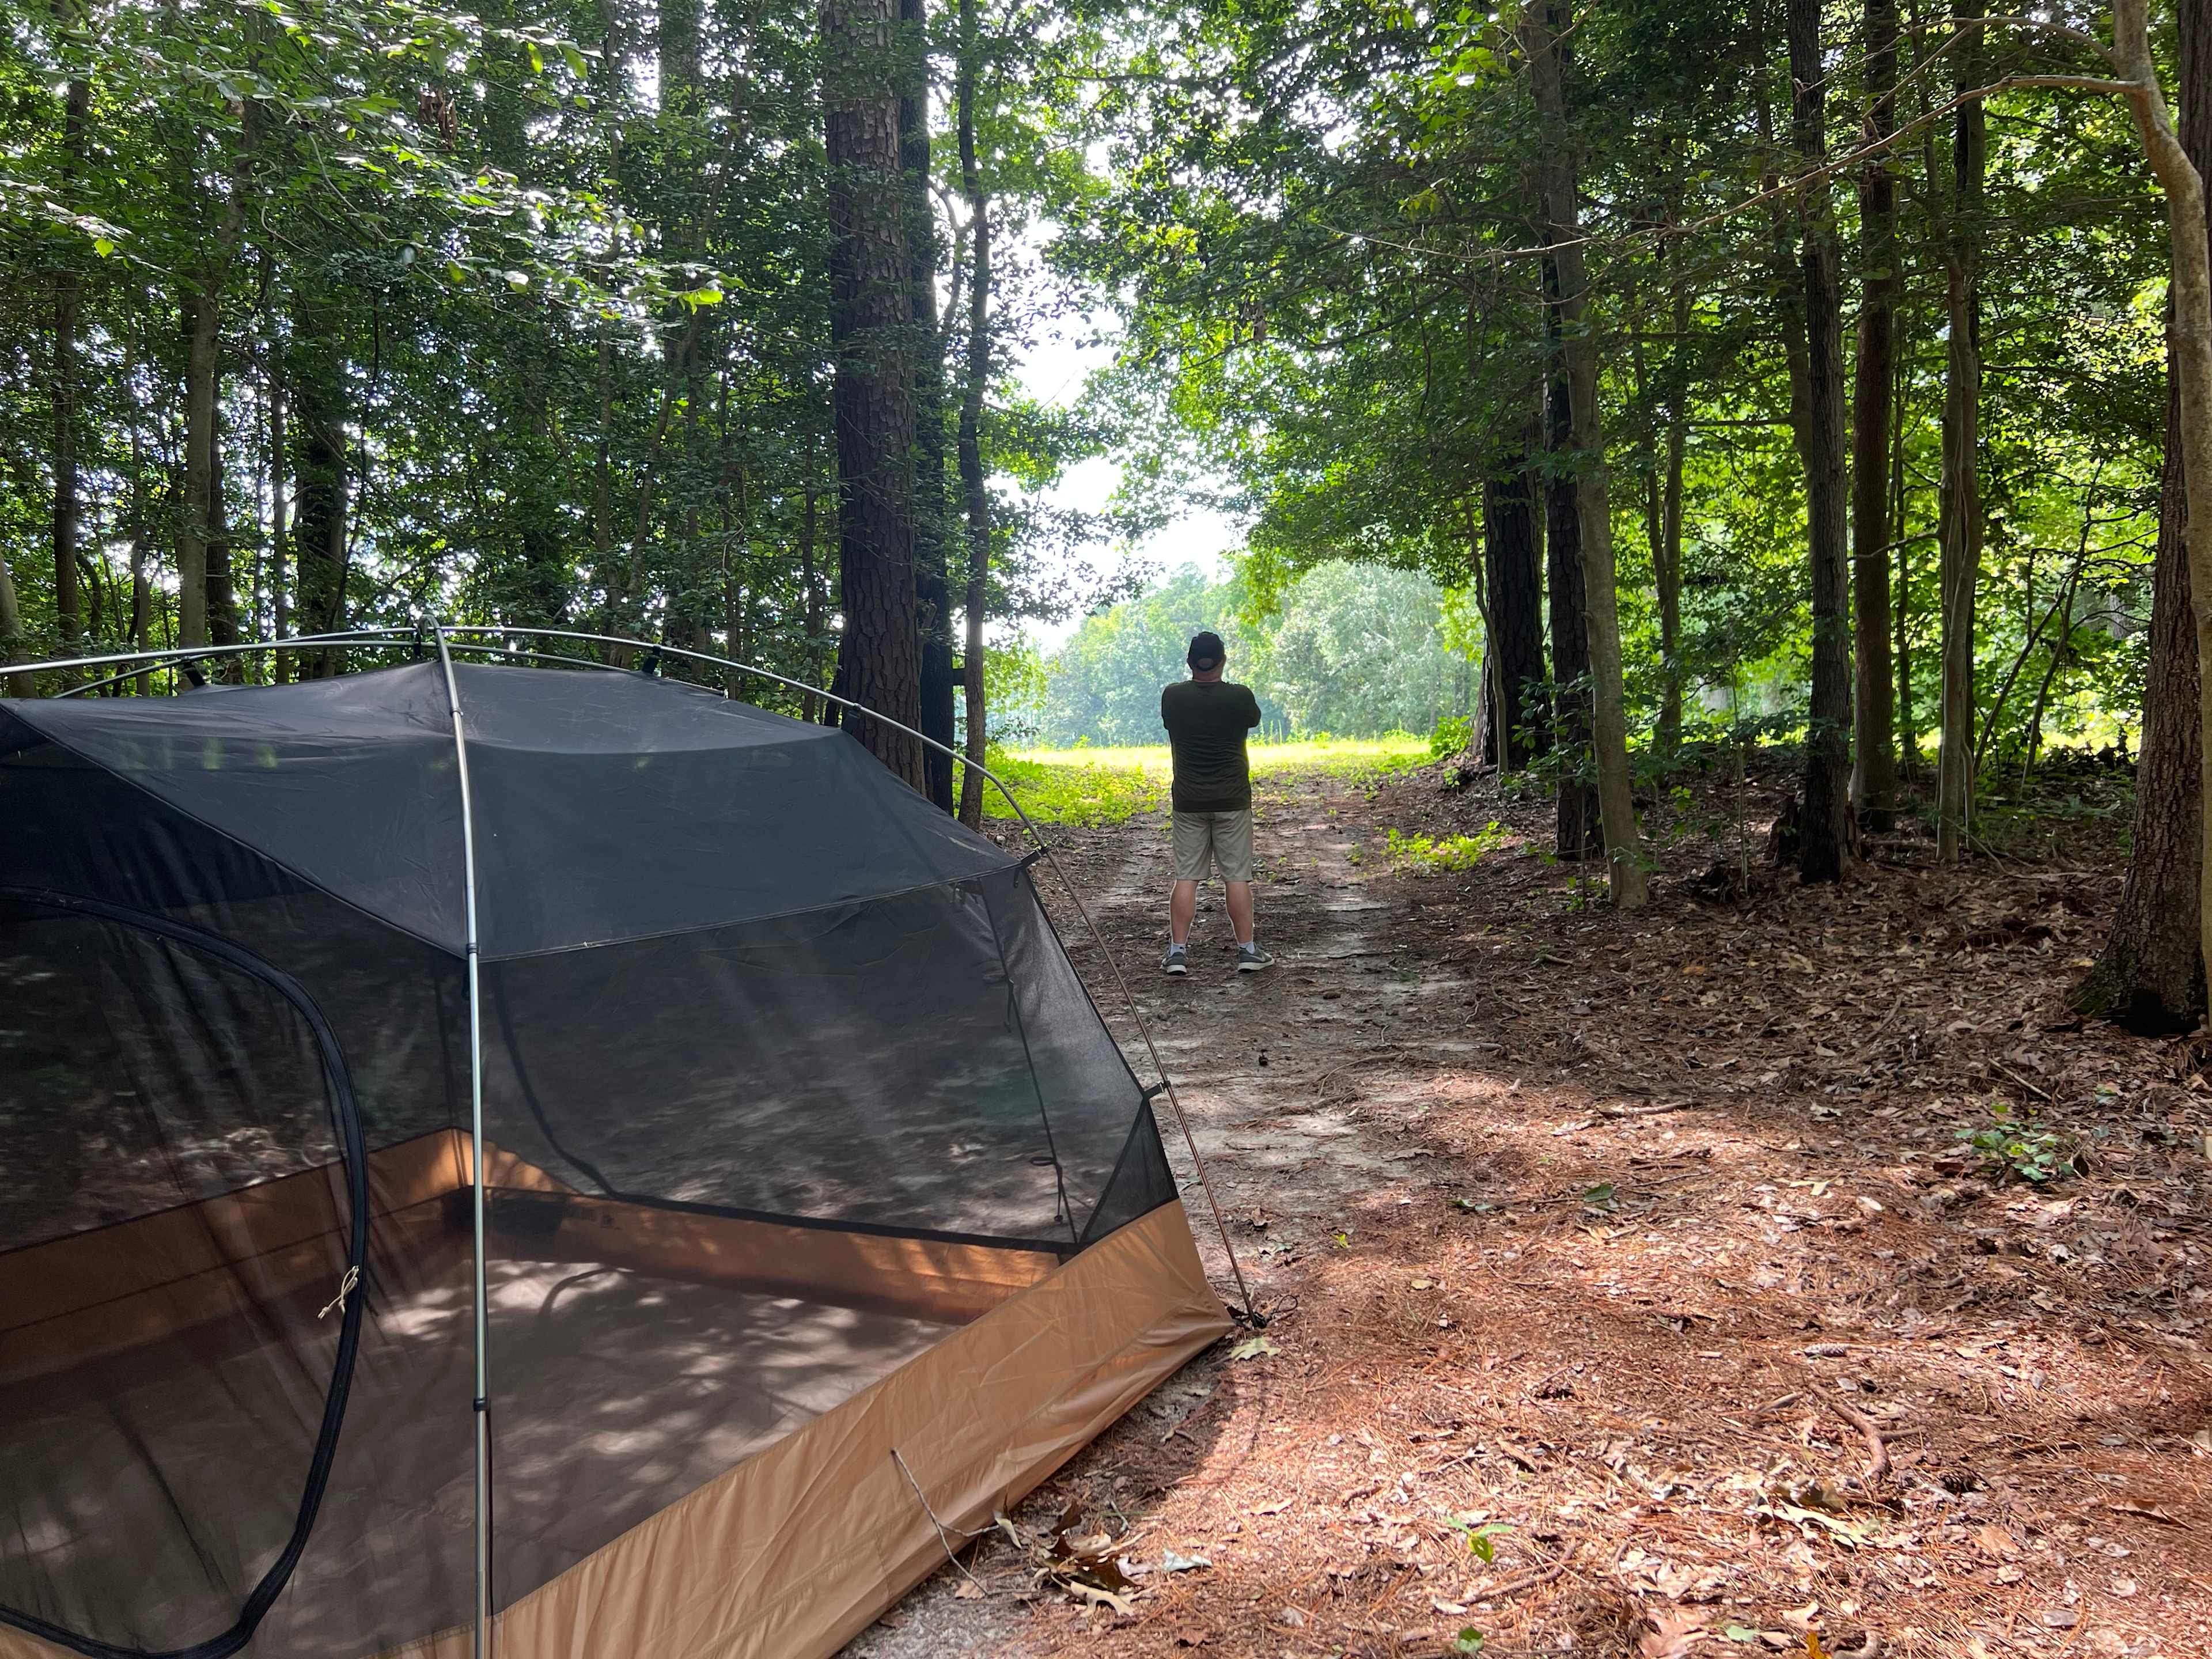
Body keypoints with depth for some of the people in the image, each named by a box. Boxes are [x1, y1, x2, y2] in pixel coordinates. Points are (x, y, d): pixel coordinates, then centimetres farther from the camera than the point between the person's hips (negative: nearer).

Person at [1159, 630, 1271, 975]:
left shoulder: (1172, 697, -7)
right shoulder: (1240, 697, -10)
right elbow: (1255, 719, 11)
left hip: (1188, 802, 1)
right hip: (1232, 801, -1)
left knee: (1186, 877, 5)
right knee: (1237, 876, 4)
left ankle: (1177, 951, 5)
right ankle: (1247, 950, 8)